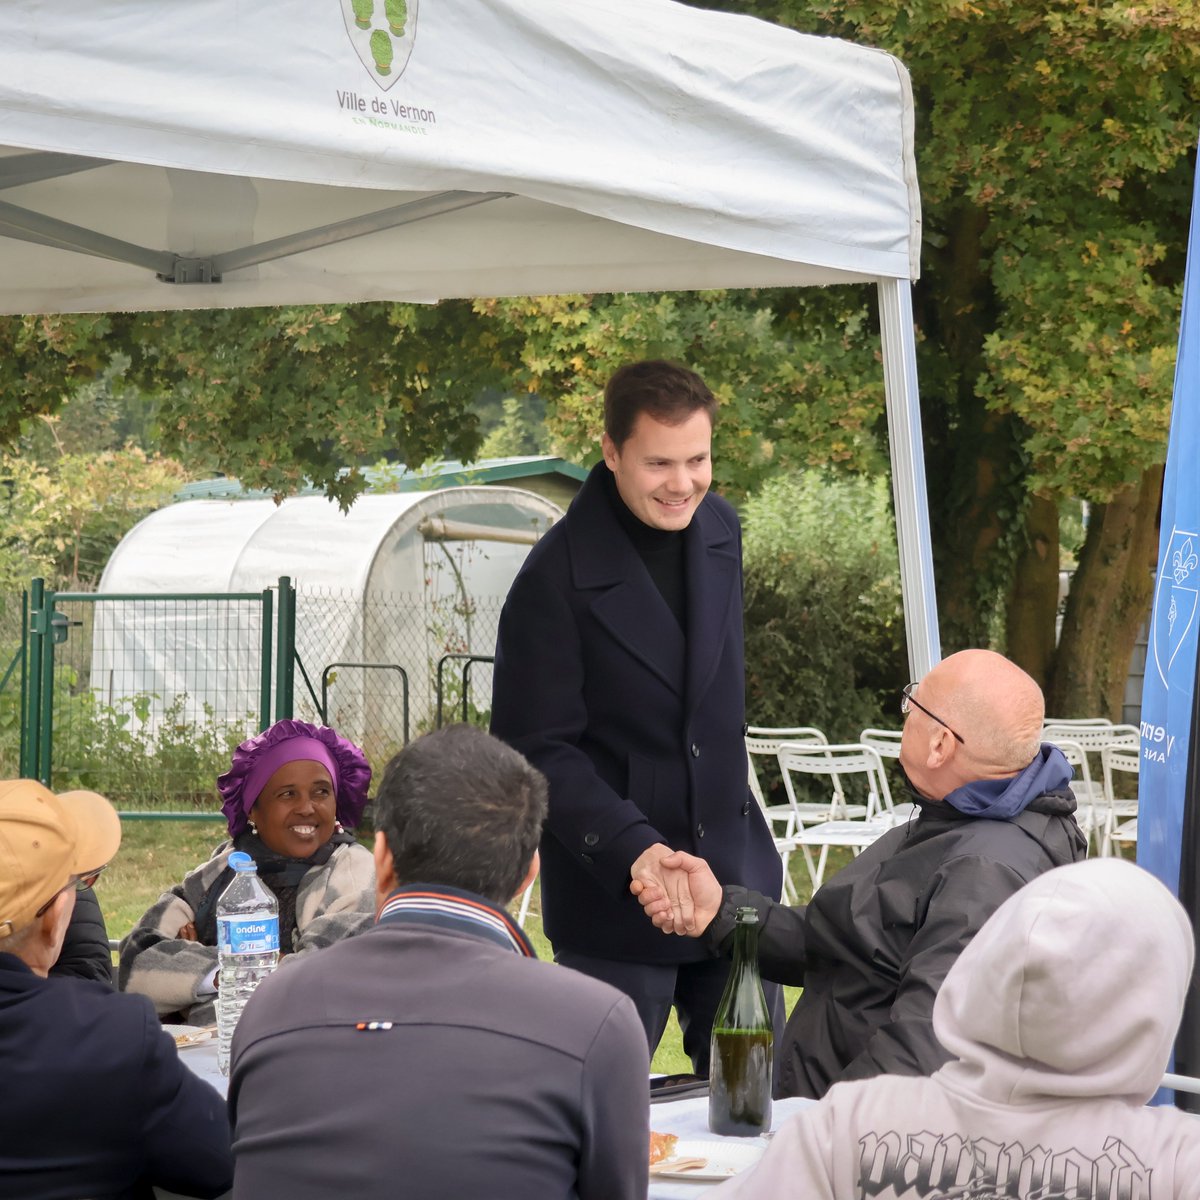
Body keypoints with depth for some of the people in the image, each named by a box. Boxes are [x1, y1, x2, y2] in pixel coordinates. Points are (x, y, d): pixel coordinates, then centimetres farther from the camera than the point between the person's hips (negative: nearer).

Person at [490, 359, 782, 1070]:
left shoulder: (720, 530, 5)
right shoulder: (557, 580, -17)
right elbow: (536, 749, -16)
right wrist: (632, 847, -27)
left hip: (735, 875, 6)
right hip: (611, 895, -6)